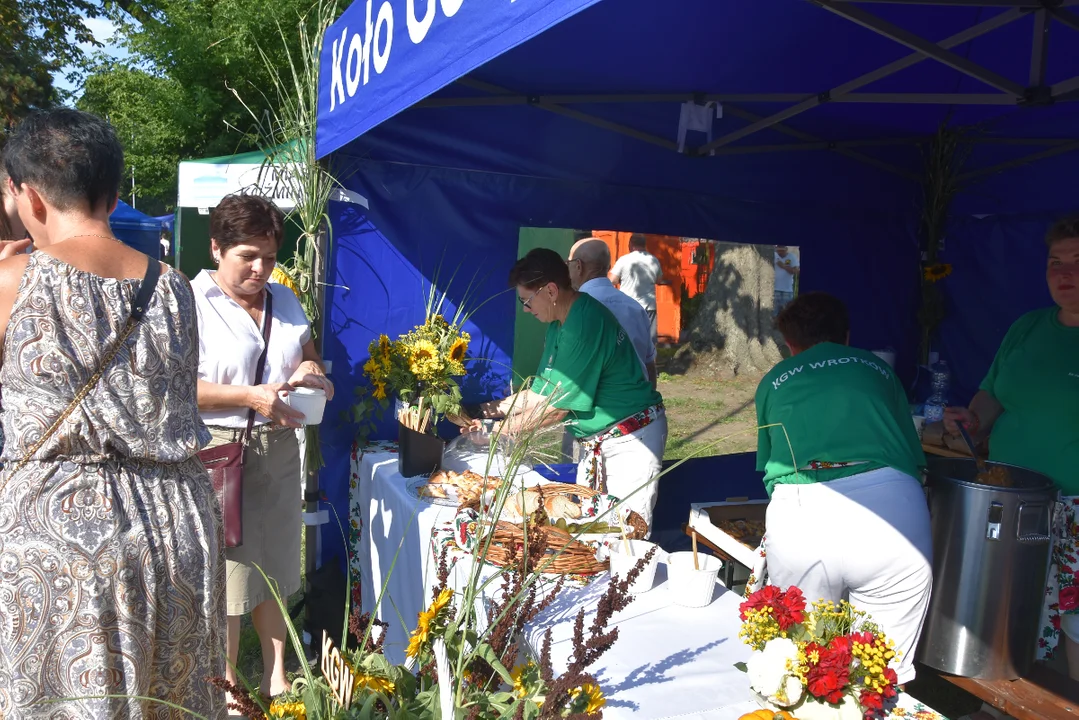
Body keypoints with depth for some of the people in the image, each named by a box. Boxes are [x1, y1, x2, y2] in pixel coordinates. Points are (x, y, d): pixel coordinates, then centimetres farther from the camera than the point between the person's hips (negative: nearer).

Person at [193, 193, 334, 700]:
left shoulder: (283, 300, 12)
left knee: (274, 567, 13)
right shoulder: (192, 301, -9)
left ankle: (276, 677, 26)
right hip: (220, 451, -6)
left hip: (279, 448, 6)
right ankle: (227, 688, 19)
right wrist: (250, 397, -20)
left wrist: (310, 372, -2)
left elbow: (308, 354, 21)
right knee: (226, 571, 1)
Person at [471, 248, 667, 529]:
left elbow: (557, 407, -23)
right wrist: (489, 410, 2)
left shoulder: (584, 324, -25)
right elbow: (543, 390, 9)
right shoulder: (561, 322, 6)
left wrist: (496, 430, -15)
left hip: (630, 439, -10)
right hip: (598, 442, 10)